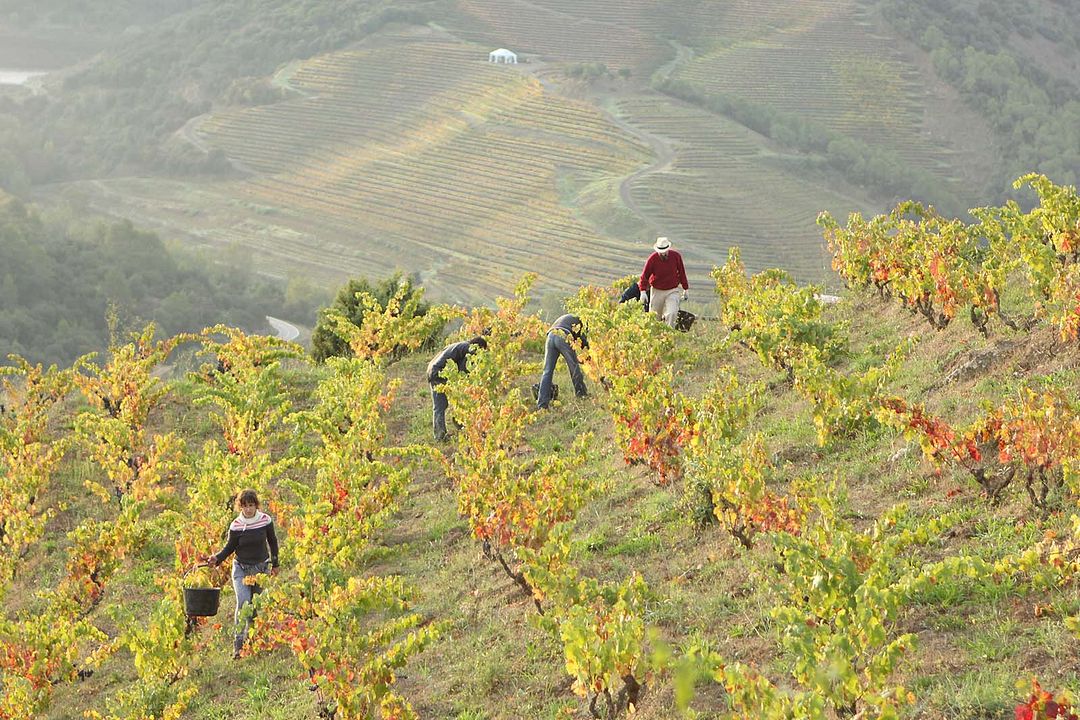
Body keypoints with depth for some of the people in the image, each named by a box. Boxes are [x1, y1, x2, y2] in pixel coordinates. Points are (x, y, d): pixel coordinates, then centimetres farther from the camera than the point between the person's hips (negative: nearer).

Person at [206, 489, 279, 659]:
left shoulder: (266, 520, -7)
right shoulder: (236, 526, -11)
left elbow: (272, 542, 8)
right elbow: (230, 547, 0)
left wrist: (275, 564, 13)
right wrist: (217, 558, -18)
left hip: (261, 568, 2)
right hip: (241, 569, -2)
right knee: (243, 603, -17)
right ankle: (238, 644, -15)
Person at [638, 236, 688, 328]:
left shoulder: (676, 256, -8)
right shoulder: (652, 259, -12)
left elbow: (682, 273, 5)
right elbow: (645, 275, -8)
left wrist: (686, 289, 11)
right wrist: (643, 291, -18)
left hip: (672, 291, 0)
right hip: (657, 291, 0)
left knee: (671, 313, -17)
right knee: (655, 316, 8)